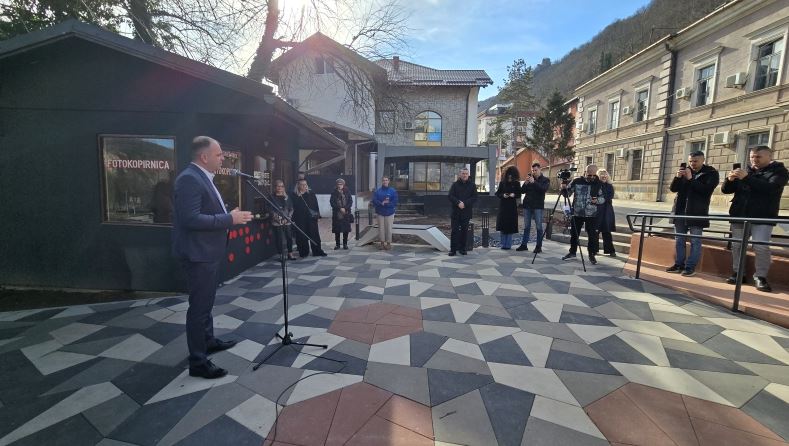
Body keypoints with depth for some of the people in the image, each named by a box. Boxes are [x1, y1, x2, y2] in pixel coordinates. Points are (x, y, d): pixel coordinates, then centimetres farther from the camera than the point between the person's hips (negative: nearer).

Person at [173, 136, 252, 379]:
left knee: (205, 301, 22)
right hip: (198, 253, -11)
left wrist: (230, 215, 7)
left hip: (208, 251, 11)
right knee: (199, 305, -2)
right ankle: (198, 361, 10)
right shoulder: (189, 179, -19)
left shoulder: (202, 177, 13)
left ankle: (208, 341, 39)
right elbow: (191, 219, -28)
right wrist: (229, 219, -25)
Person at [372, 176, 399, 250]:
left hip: (389, 213, -1)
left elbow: (395, 202, -6)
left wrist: (386, 203, -15)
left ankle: (388, 243, 13)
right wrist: (381, 203, -20)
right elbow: (374, 201, -5)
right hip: (380, 213, 1)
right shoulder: (377, 191, 3)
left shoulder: (393, 191, 0)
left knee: (389, 229, 1)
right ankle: (382, 242, 19)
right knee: (381, 228, 6)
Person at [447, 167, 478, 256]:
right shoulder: (455, 184, 6)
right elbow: (450, 196, -3)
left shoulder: (472, 185, 6)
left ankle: (462, 248, 14)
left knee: (464, 230, 6)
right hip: (455, 211, -1)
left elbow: (474, 197, -1)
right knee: (455, 230, -1)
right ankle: (453, 249, 3)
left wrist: (465, 203, -15)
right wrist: (458, 203, -18)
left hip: (466, 212, 1)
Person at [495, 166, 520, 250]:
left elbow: (519, 194, 5)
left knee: (510, 227, 1)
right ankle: (503, 244, 11)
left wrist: (514, 195, -15)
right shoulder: (502, 183, 3)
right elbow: (497, 193, 5)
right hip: (503, 206, 1)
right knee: (502, 225, 0)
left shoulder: (516, 184, 2)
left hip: (512, 207, -1)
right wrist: (503, 195, -14)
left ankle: (508, 244, 10)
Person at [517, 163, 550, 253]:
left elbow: (543, 189, -14)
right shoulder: (530, 178, 13)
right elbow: (522, 191, 7)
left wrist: (534, 182, -20)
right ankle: (524, 244, 11)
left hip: (538, 206, -3)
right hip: (527, 205, 3)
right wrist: (526, 183, -9)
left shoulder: (545, 180, 4)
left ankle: (539, 246, 6)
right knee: (526, 226, 6)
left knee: (539, 227, 0)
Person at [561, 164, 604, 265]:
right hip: (576, 213, 1)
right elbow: (567, 194, 4)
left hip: (591, 215, -1)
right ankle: (572, 252, 26)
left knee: (592, 235, 2)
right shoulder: (576, 181, -1)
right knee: (574, 233, 10)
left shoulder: (599, 184, 0)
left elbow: (603, 198, 7)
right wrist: (564, 189, -17)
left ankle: (592, 255, 18)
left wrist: (597, 200, -15)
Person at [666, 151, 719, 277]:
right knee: (679, 240, 8)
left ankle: (691, 267, 4)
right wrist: (677, 177, -11)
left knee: (695, 241, -1)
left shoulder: (711, 173, -1)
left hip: (697, 212, -5)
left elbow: (707, 190, -15)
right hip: (680, 211, 5)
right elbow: (672, 188, 6)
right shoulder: (684, 171, 11)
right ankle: (679, 264, 16)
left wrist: (691, 179, -18)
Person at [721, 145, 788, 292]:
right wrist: (730, 180, -12)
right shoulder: (746, 171, 13)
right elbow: (726, 190, 9)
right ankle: (738, 273, 15)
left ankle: (760, 277, 2)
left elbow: (770, 188, -18)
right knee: (736, 245, 5)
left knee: (761, 247, -10)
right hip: (739, 215, 4)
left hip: (762, 217, -4)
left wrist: (747, 178, -27)